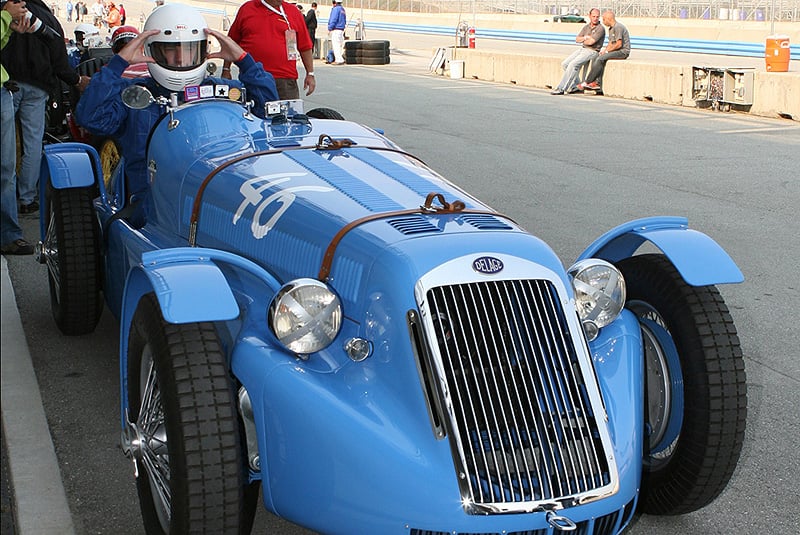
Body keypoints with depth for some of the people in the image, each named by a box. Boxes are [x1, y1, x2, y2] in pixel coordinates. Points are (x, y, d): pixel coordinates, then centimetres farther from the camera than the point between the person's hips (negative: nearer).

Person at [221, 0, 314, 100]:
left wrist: (310, 74, 4)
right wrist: (226, 70, 11)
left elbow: (305, 47, 9)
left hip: (285, 81, 0)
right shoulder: (246, 9, 10)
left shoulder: (294, 12, 9)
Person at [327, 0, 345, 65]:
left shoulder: (336, 9, -10)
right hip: (341, 30, 9)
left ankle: (339, 60, -14)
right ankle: (339, 59, 11)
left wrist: (330, 28, -11)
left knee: (336, 45, -9)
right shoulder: (342, 9, 18)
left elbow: (333, 20, -17)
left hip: (336, 30, -9)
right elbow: (344, 21, 22)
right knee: (340, 45, 11)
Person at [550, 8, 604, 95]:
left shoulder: (600, 28, -10)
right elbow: (577, 39, 9)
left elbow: (591, 42, -20)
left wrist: (582, 40, 0)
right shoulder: (586, 27, 15)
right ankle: (575, 86, 1)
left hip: (592, 51, -9)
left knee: (573, 64, -26)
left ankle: (561, 89, -24)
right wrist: (585, 37, -11)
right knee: (565, 63, -5)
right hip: (582, 49, 9)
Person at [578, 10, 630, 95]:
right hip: (616, 51, 10)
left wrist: (607, 50, -12)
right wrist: (605, 49, 1)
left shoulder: (618, 27, -14)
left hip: (623, 51, -10)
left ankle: (588, 82, -17)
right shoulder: (611, 29, 19)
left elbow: (619, 44, -20)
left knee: (600, 59, -24)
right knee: (596, 59, -8)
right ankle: (599, 88, -17)